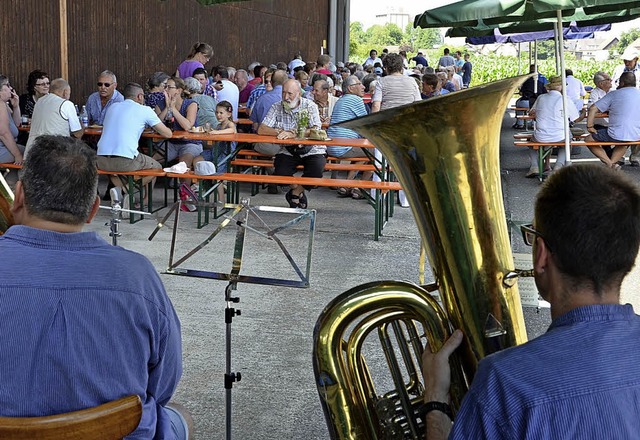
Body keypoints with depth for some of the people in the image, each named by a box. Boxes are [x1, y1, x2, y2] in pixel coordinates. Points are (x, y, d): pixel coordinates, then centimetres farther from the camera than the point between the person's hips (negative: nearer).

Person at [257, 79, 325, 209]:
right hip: (288, 150, 2)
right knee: (280, 172, -25)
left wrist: (293, 134, -29)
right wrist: (279, 132, -24)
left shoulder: (309, 106, -6)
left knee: (316, 170, -28)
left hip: (310, 149, -2)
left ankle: (295, 193, 0)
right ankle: (299, 192, 8)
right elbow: (261, 130, -7)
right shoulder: (276, 107, 1)